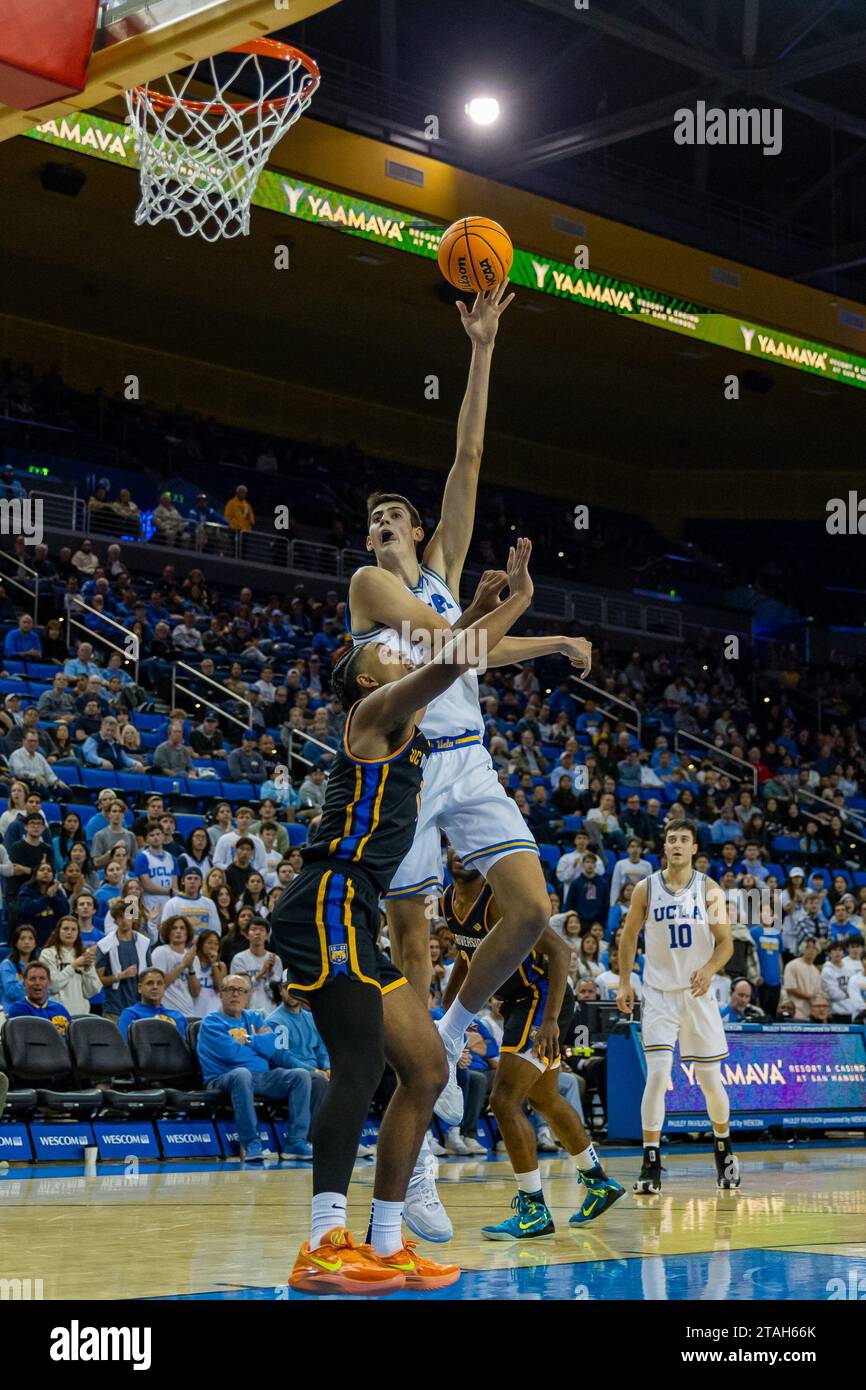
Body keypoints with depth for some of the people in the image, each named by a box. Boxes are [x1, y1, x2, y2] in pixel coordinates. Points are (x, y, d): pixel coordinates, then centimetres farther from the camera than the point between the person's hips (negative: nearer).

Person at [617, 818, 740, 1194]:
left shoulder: (709, 890, -1)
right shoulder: (645, 889, 1)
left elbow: (726, 942, -2)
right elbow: (628, 936, 11)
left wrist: (709, 970, -21)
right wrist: (624, 983, 3)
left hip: (698, 993, 1)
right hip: (659, 994, -1)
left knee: (710, 1079, 8)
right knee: (658, 1074, -15)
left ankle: (723, 1148, 33)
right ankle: (650, 1163, -12)